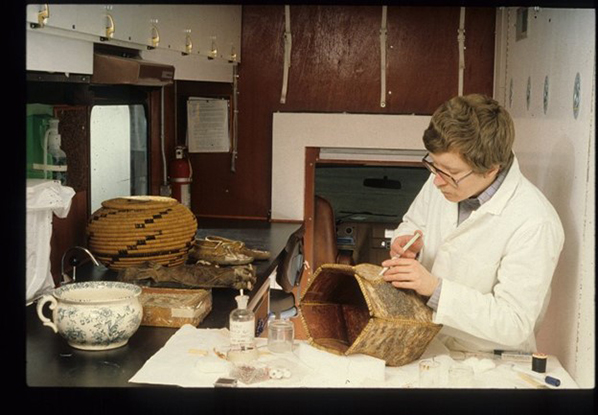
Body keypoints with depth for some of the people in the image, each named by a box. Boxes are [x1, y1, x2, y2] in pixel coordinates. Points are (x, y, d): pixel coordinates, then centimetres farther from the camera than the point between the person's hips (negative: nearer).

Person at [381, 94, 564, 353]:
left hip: (484, 362, -4)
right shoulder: (445, 175, -3)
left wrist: (435, 288, -27)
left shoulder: (534, 226, -23)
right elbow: (413, 222, 17)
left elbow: (514, 324, -22)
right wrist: (407, 244, -7)